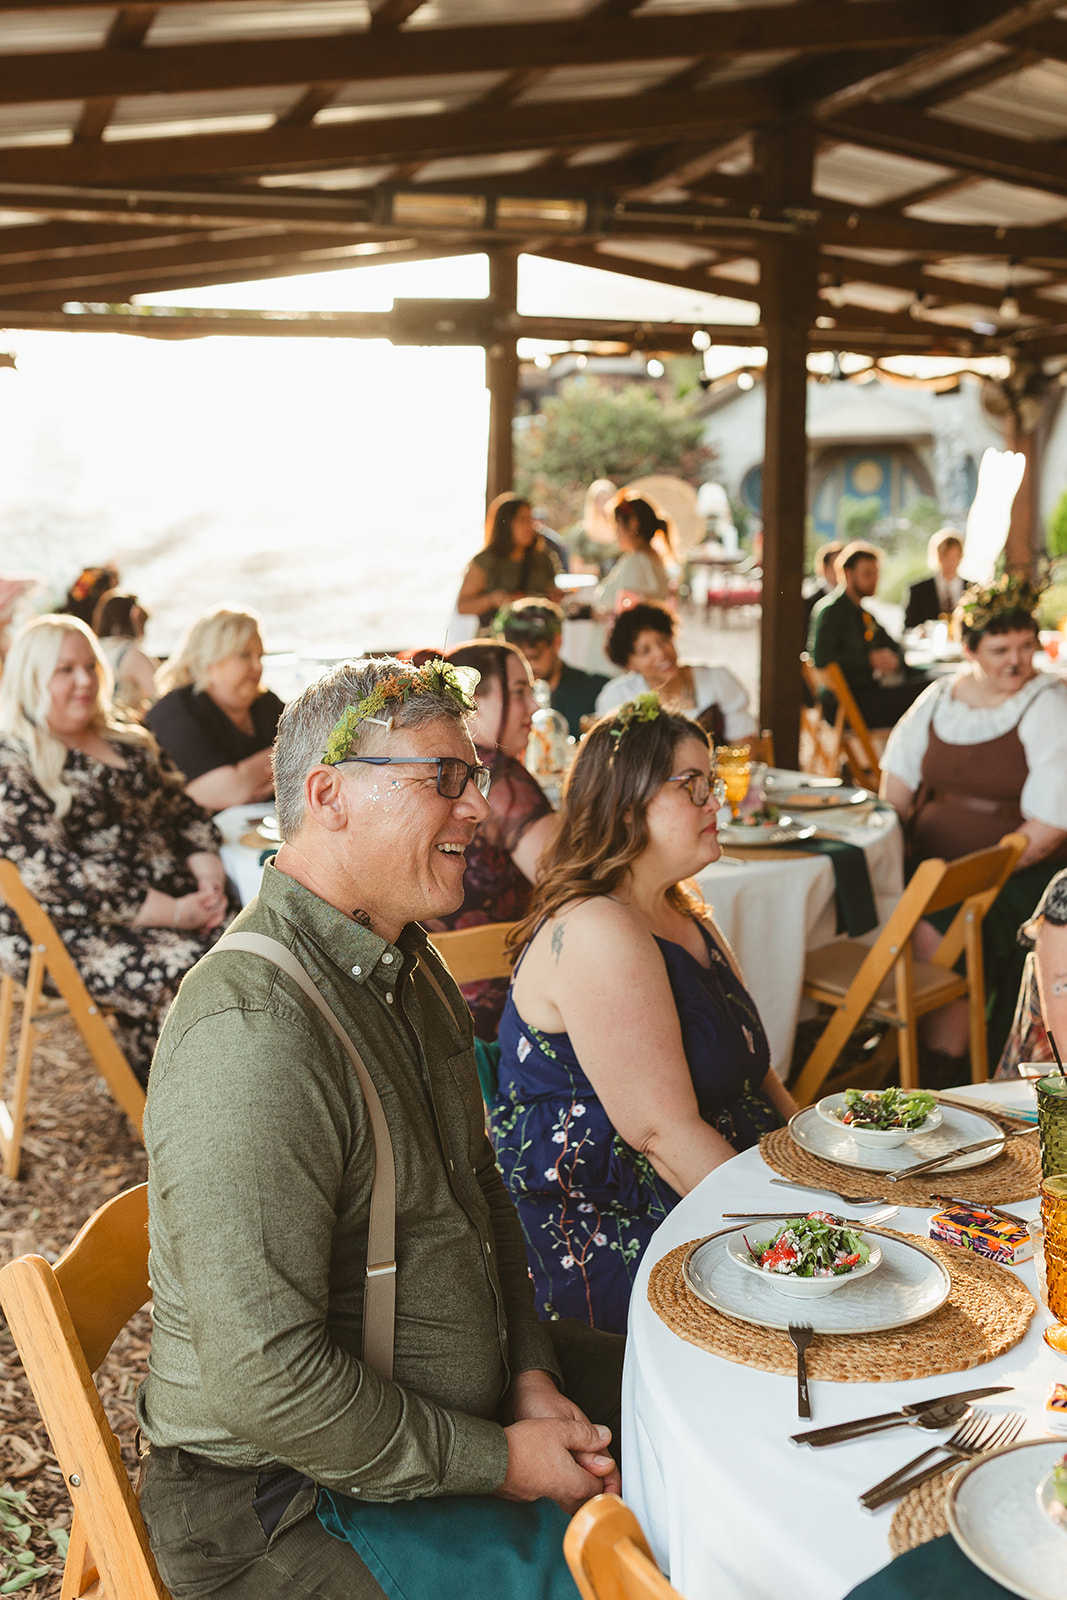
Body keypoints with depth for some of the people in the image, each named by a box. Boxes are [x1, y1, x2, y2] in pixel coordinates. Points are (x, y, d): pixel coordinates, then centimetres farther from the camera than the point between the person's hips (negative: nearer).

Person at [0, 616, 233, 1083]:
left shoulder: (128, 741, 18)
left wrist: (208, 873, -5)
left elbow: (184, 812, 18)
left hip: (173, 900, 7)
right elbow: (54, 873, -16)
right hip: (74, 928, -7)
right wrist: (173, 913, -19)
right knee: (187, 972, -30)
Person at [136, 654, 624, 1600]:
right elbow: (266, 1380, -30)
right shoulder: (253, 1034, -30)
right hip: (295, 1502, -9)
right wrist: (496, 1462, -18)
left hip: (472, 1397, 9)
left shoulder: (404, 964, 5)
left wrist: (530, 1372, 1)